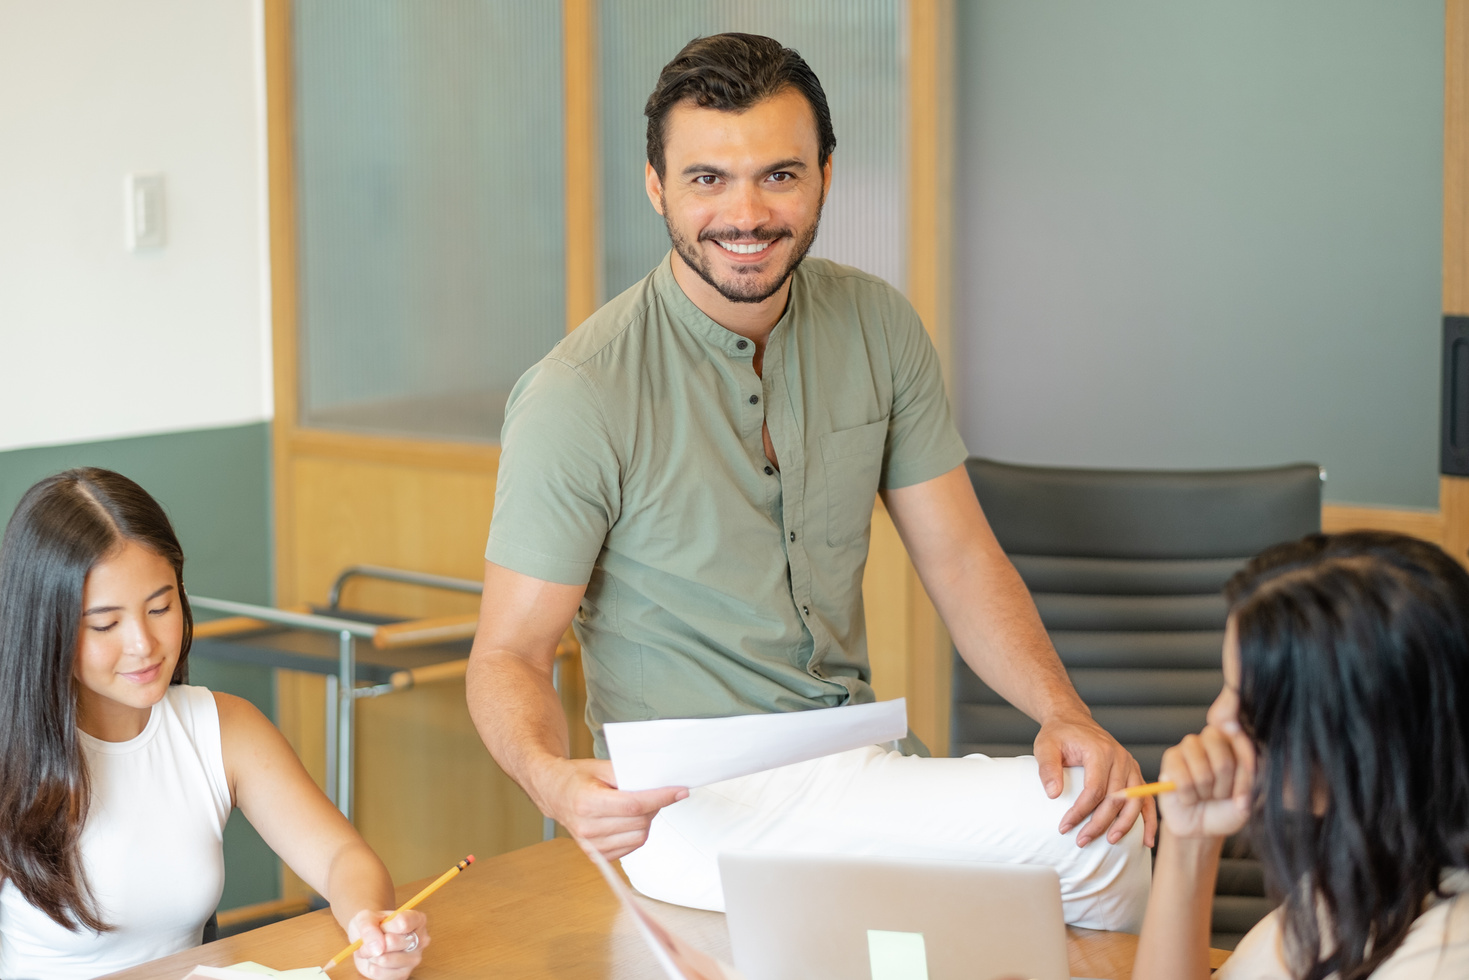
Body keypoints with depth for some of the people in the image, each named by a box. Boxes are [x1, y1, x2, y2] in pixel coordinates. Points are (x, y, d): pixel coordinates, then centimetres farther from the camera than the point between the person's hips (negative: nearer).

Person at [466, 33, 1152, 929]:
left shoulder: (877, 326, 3)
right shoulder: (579, 397, -14)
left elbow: (961, 559, 5)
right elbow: (509, 657, -10)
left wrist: (1064, 712, -13)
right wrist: (550, 776, -33)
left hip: (862, 759, 6)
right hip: (694, 807, -5)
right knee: (1077, 830, -25)